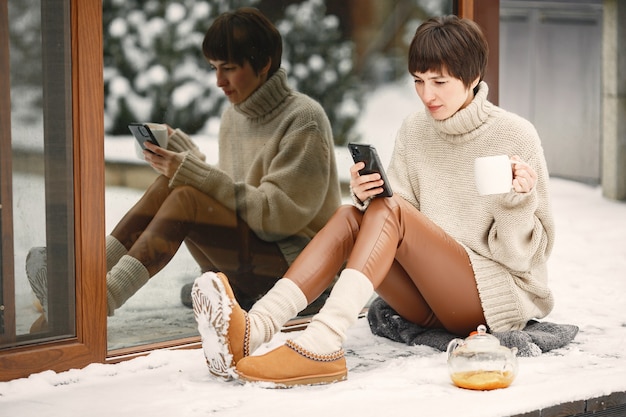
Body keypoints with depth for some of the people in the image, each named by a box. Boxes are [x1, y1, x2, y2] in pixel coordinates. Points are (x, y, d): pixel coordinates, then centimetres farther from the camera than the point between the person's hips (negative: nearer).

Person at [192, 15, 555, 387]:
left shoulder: (516, 136, -7)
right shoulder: (414, 132, 7)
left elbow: (520, 253, -6)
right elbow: (403, 240, 4)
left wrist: (520, 199, -25)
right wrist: (367, 198, -15)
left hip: (503, 294, -5)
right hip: (432, 298, 5)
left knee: (391, 210, -26)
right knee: (350, 217, -19)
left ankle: (321, 345, -46)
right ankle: (252, 330, -39)